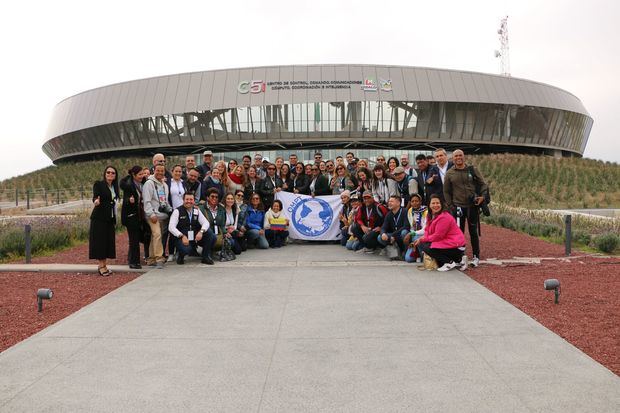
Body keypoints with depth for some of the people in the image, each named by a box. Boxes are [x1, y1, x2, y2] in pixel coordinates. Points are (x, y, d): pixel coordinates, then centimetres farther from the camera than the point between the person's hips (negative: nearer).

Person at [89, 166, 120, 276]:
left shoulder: (114, 187, 14)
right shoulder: (98, 184, -4)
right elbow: (95, 196, -18)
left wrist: (115, 220, 17)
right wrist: (96, 201, -42)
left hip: (110, 218, 6)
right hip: (99, 217, -6)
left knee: (108, 241, 6)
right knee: (100, 241, -5)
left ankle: (104, 265, 13)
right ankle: (101, 266, -2)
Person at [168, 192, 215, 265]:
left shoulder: (196, 210, 8)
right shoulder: (178, 211, -6)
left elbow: (205, 223, 2)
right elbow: (171, 227, -14)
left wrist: (201, 232, -21)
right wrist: (182, 236, -28)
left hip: (195, 237, 5)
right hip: (182, 239, -5)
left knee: (211, 236, -19)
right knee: (186, 249, -37)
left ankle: (206, 257, 2)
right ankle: (180, 256, 3)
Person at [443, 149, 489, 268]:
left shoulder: (473, 170, 3)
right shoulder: (449, 173, 3)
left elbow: (483, 184, 7)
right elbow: (446, 191, 9)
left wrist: (482, 196, -9)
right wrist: (450, 205, 2)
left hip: (473, 206, 0)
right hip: (458, 207, 1)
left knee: (473, 232, 4)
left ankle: (476, 257, 13)